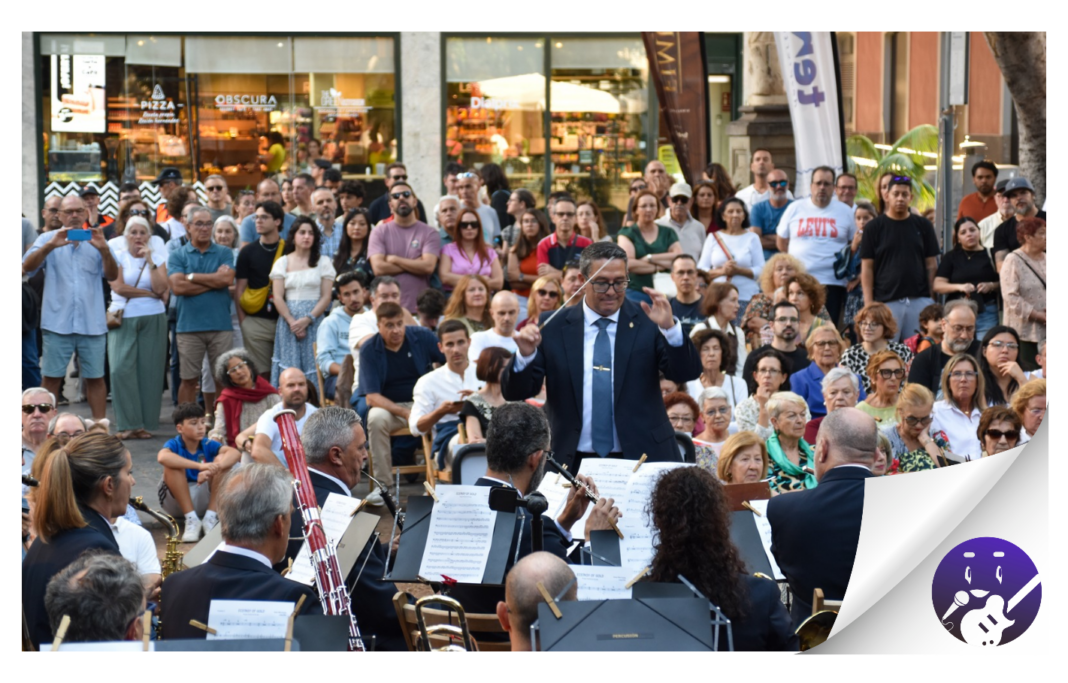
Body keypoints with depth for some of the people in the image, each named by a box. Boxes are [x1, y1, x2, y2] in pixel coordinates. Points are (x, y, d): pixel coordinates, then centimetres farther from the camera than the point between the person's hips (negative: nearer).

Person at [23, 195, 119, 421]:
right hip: (57, 323, -1)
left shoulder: (95, 240, 10)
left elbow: (113, 275, -1)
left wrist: (104, 249, -20)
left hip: (92, 323, 1)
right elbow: (27, 266, -9)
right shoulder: (48, 239, 6)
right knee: (51, 377, 2)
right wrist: (51, 246, -24)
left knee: (95, 377, 4)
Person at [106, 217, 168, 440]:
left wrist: (150, 261, -10)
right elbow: (119, 287, -8)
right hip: (123, 319, -1)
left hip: (153, 320, 1)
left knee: (149, 371, -3)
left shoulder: (158, 258, 9)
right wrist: (149, 293, -5)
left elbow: (160, 288, -6)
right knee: (122, 369, -11)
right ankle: (127, 424, -8)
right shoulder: (117, 258, 6)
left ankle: (145, 423, 3)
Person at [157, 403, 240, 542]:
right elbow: (162, 457, -37)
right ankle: (191, 519, -26)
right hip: (177, 501, -2)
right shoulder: (174, 445, -12)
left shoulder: (208, 445, -5)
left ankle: (210, 517, -21)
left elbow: (235, 453, -23)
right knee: (173, 465, -27)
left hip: (205, 500, 2)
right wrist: (200, 465, -46)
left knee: (222, 459, -17)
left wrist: (213, 468, -43)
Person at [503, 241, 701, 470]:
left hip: (640, 459, 0)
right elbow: (515, 392, 3)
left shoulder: (647, 321, 2)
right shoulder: (552, 328, 4)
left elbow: (687, 373, -6)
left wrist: (670, 328, -22)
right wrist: (525, 355, -17)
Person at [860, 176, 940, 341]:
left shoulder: (923, 225, 9)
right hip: (886, 301, -2)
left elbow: (931, 265, 10)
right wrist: (869, 302, -6)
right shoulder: (874, 227, 4)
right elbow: (867, 267, 2)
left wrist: (931, 299, 2)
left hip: (919, 301, 2)